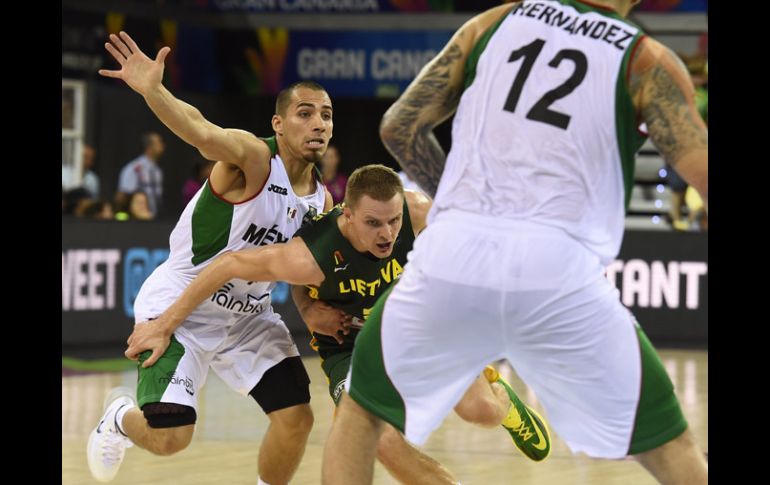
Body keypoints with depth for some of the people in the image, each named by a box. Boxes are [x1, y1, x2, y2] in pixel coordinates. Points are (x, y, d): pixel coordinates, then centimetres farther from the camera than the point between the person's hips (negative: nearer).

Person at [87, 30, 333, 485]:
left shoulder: (322, 200, 0)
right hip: (180, 306, -6)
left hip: (249, 315, 7)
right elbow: (200, 129, -44)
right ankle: (121, 416, 23)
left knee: (296, 419, -5)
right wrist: (152, 90, -62)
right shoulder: (251, 157, -22)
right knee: (169, 437, -14)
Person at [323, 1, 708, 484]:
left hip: (453, 254, 2)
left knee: (360, 410, 25)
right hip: (559, 271, -2)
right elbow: (705, 175, -4)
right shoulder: (646, 61, 5)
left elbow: (399, 127, 16)